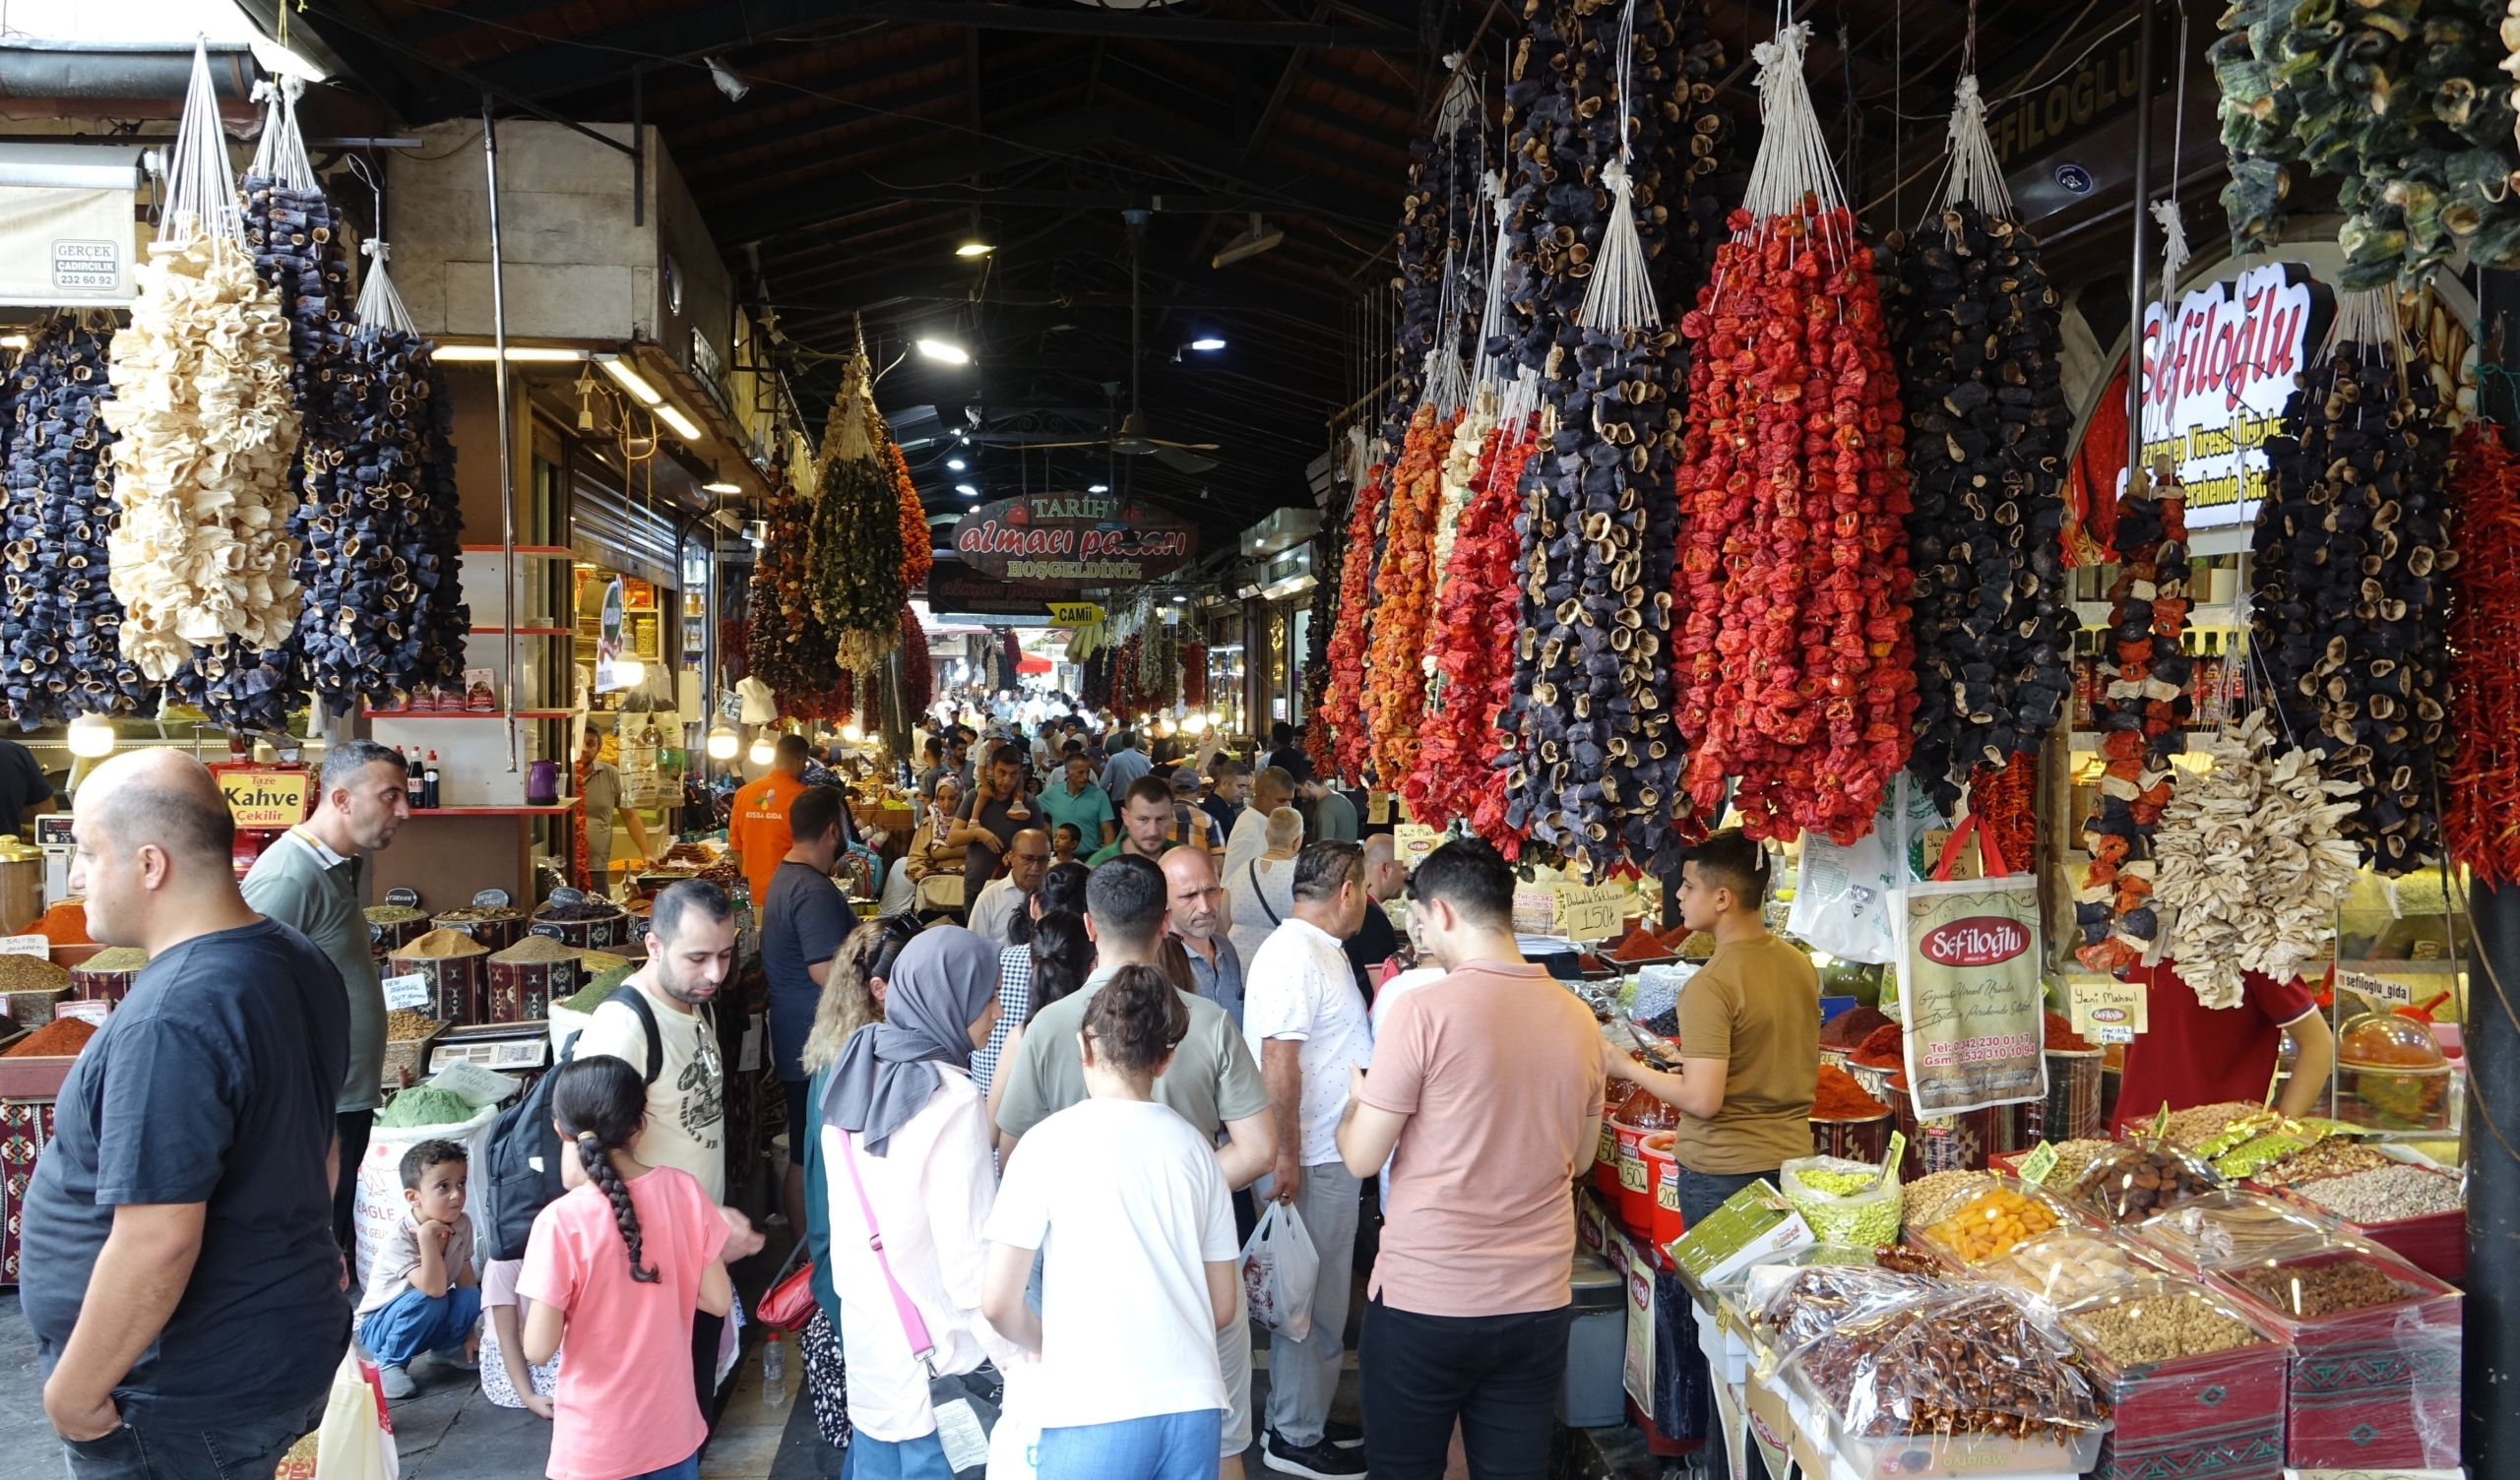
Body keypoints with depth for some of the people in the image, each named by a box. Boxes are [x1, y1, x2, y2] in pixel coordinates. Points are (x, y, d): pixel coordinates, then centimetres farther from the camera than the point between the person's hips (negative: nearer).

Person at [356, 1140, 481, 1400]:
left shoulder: (462, 1225, -11)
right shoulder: (400, 1238, -29)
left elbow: (466, 1278, -1)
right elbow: (434, 1289, -39)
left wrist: (467, 1331, -2)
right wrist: (427, 1236, -45)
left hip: (428, 1323, 5)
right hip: (381, 1325, -5)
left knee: (470, 1296, -23)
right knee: (428, 1301, -34)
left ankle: (446, 1348, 6)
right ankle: (390, 1362, -12)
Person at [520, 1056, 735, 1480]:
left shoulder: (561, 1222, -21)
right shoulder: (683, 1191, -10)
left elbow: (538, 1349, -16)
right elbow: (719, 1300, -2)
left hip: (597, 1445, -3)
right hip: (672, 1429, 3)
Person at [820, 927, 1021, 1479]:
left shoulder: (856, 1070, 1)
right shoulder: (952, 1102, -22)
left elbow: (851, 1206, 10)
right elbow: (970, 1251, -22)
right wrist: (1017, 1358, -15)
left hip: (866, 1325, 7)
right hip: (938, 1349, -7)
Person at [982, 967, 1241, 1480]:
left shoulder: (1052, 1140, -4)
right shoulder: (1192, 1145, 7)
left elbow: (998, 1303, -4)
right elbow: (1224, 1308, 12)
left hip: (1095, 1415, -4)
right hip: (1195, 1407, 4)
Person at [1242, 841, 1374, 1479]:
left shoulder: (1318, 948, 13)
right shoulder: (1295, 954, -20)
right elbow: (1278, 1060, -24)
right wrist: (1285, 1157, -23)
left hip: (1328, 1156, 10)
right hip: (1311, 1160, -10)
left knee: (1316, 1299, 18)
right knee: (1313, 1303, 2)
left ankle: (1300, 1418, 30)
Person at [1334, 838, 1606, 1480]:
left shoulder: (1423, 1008, -16)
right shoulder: (1577, 1018, 1)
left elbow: (1362, 1158, -9)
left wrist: (1358, 1101, 11)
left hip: (1423, 1301, -4)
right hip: (1538, 1305, 5)